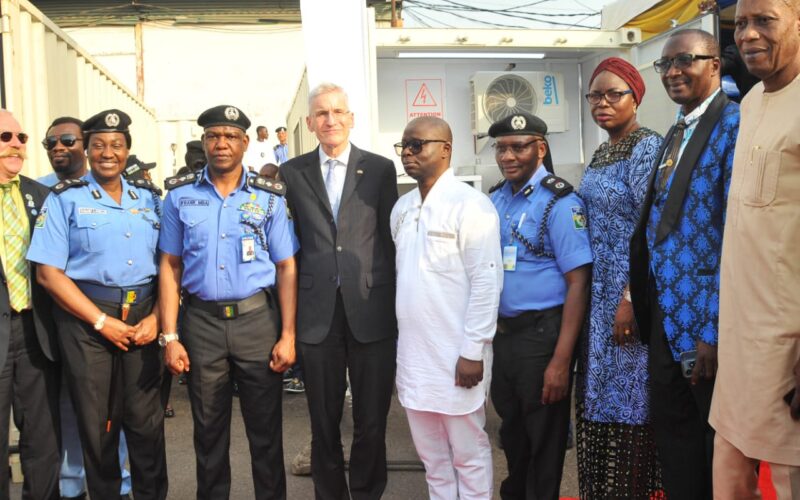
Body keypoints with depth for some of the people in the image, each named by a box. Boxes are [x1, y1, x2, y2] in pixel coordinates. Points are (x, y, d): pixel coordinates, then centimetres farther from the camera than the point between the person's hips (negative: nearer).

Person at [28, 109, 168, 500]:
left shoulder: (149, 197, 9)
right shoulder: (64, 199, -1)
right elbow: (49, 272, -7)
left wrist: (155, 317, -7)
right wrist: (102, 321, -12)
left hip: (142, 317, 2)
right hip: (86, 320, -2)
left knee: (147, 421, 7)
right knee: (97, 424, 9)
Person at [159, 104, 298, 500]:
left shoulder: (269, 196, 2)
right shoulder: (180, 195, 4)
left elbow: (286, 268, 2)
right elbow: (170, 267, 5)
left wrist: (288, 335, -5)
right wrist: (170, 337, -1)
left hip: (257, 318, -1)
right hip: (201, 321, 1)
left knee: (265, 427, 7)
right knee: (208, 429, 13)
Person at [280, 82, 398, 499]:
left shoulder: (380, 169, 4)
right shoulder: (292, 173, 6)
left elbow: (392, 238, 4)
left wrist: (397, 306, 1)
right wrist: (289, 312, 2)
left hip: (371, 311, -1)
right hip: (317, 313, 1)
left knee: (371, 422, 9)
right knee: (323, 424, 13)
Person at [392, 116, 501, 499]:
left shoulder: (471, 205, -11)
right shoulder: (401, 208, 11)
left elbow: (487, 282, -15)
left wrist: (473, 351, -17)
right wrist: (399, 342, 14)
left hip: (456, 354, -7)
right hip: (412, 353, 7)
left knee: (468, 453, 8)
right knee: (431, 452, 18)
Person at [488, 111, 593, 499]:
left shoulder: (559, 202, -14)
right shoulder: (494, 199, 5)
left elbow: (578, 282, -18)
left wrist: (561, 361, -22)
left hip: (541, 334, -6)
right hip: (500, 332, 6)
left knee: (543, 438, 11)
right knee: (511, 431, 24)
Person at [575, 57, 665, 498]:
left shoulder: (647, 148, -11)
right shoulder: (600, 154, 14)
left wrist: (631, 298, -22)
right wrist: (587, 294, 15)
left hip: (628, 292, -8)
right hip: (596, 295, 8)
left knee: (626, 401, 0)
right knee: (599, 400, 14)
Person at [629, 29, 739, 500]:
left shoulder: (733, 125, -13)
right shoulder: (675, 134, 14)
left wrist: (715, 331, -21)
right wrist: (640, 301, 10)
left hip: (707, 320, -8)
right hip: (667, 313, 8)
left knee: (724, 442, 8)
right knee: (673, 428, 17)